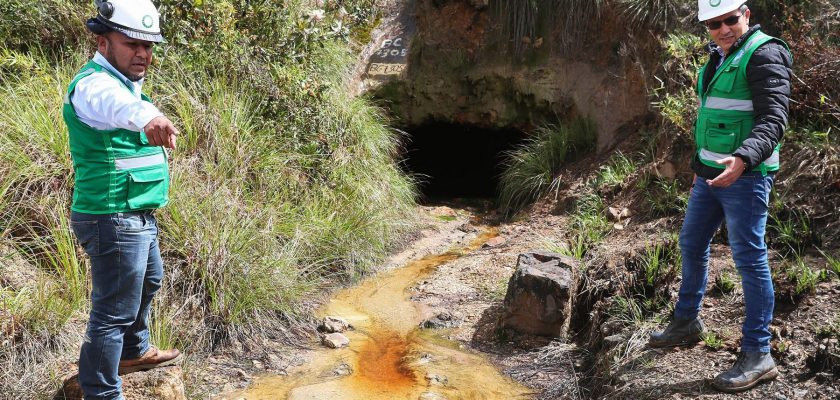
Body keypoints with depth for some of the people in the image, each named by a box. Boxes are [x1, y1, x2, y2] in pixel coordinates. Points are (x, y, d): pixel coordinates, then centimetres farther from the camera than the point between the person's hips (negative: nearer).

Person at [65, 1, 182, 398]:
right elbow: (115, 105, -48)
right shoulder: (95, 83, -23)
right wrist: (147, 116, -68)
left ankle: (134, 350, 50)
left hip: (138, 216, 11)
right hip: (114, 220, -11)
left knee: (148, 282, 29)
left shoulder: (123, 80, 11)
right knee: (114, 312, -3)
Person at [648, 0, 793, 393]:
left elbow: (773, 118, -23)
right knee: (691, 245, 17)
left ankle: (757, 356, 3)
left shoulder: (764, 54, -13)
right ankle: (686, 322, 35)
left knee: (749, 259, -5)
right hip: (711, 174, 9)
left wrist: (744, 159, -39)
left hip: (745, 176, -9)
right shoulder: (718, 57, 15)